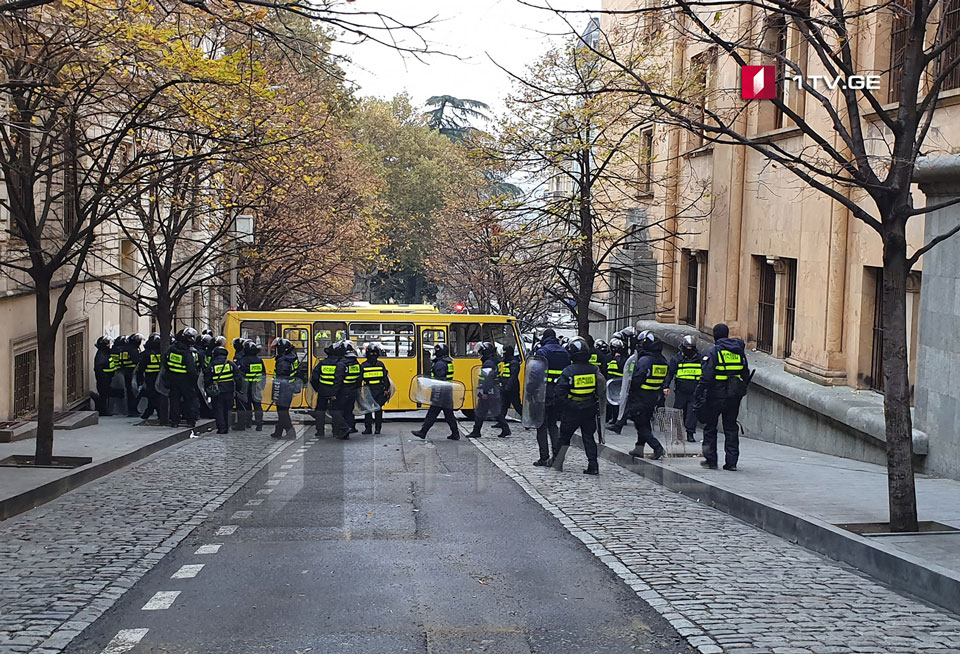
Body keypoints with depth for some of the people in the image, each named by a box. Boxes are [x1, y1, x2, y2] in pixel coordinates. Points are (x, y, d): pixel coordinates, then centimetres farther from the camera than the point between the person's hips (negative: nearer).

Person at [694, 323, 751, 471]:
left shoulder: (713, 352, -10)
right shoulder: (739, 352, 7)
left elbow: (706, 378, -15)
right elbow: (746, 375, 13)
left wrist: (697, 397, -12)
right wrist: (741, 391, 22)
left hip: (716, 396, -4)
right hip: (734, 398, 4)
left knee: (710, 428, 9)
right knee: (731, 428, 10)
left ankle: (711, 460, 10)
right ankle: (731, 461, 6)